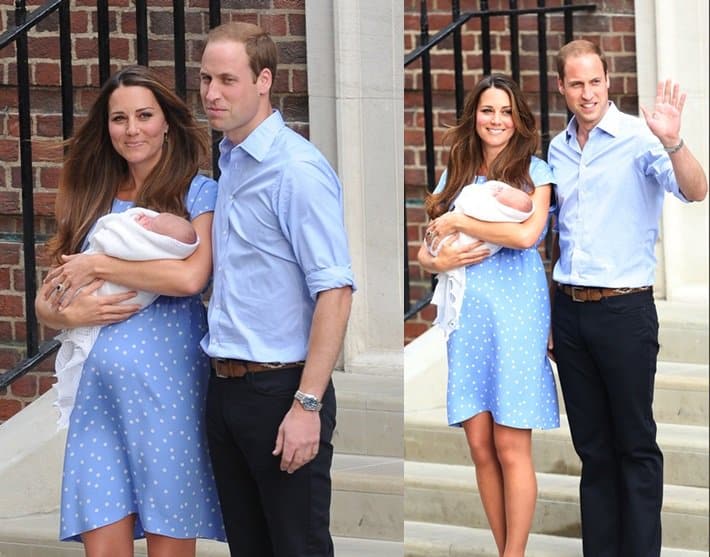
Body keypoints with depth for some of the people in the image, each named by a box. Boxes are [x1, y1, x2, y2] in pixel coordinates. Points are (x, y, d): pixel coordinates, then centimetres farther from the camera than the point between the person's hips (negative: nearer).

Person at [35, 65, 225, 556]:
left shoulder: (198, 193, 4)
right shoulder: (93, 202, 16)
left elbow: (190, 277, -14)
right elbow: (45, 303, 17)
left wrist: (97, 266, -7)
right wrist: (68, 314, -6)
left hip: (168, 384, -3)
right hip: (98, 388, 4)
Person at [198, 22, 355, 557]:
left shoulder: (297, 168, -14)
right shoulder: (225, 164, 11)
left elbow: (335, 291, -19)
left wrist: (307, 404, -23)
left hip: (279, 390, -8)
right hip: (226, 388, 8)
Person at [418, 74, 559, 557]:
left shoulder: (533, 170, 2)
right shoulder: (456, 176, 14)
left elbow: (527, 234, -15)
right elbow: (425, 251, 16)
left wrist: (457, 221, -8)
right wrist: (439, 260, -7)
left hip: (516, 308, -4)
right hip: (466, 312, 4)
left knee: (510, 447, -5)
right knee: (480, 446, 2)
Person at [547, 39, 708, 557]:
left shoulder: (638, 137, -8)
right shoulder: (558, 150, 10)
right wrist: (548, 313, 15)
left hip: (624, 308, -6)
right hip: (568, 310, 6)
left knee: (635, 445, 0)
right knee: (591, 444, 12)